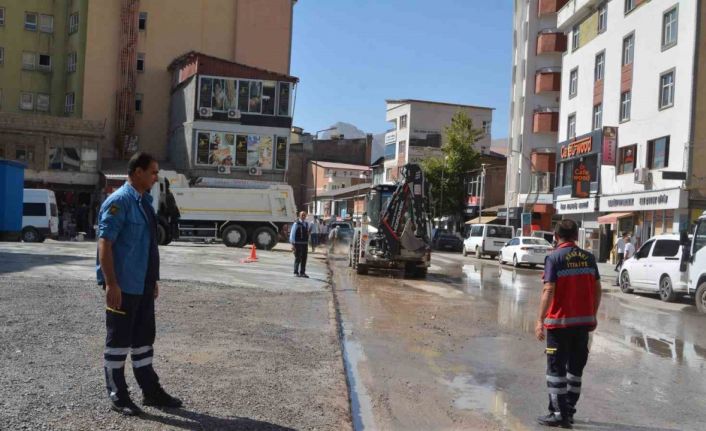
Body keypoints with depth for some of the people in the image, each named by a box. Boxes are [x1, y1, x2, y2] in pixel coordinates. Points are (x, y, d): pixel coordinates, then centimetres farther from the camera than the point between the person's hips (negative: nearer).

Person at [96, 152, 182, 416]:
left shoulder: (145, 201, 11)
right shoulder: (119, 201, -15)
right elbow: (104, 244, -20)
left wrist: (154, 279, 18)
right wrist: (111, 283, -24)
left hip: (143, 284, 9)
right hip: (123, 285, -8)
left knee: (144, 337, 15)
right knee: (119, 339, 3)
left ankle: (150, 391, 25)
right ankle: (117, 395, 16)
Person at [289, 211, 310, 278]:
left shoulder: (306, 224, 11)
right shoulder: (296, 224, -8)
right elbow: (292, 234, -8)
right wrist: (293, 244, -13)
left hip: (305, 244, 6)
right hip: (297, 244, -6)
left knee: (304, 259, 9)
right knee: (297, 258, 0)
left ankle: (302, 272, 18)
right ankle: (296, 272, 7)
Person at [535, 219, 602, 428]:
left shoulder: (554, 258, -10)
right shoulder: (588, 257, 5)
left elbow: (549, 291, -17)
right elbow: (597, 289, 7)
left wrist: (540, 320, -15)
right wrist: (593, 315, 18)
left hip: (560, 321, -5)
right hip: (583, 321, 5)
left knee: (556, 368, 4)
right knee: (576, 367, 15)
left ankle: (559, 413, 6)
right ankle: (569, 411, 23)